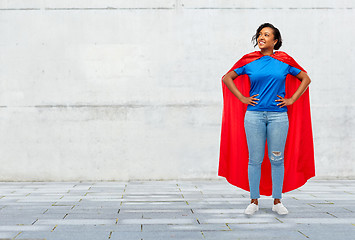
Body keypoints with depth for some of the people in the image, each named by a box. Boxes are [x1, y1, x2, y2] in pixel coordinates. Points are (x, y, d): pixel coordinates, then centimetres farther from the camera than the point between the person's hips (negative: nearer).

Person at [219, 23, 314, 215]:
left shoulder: (284, 61, 6)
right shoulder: (249, 61, 6)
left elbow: (305, 79, 14)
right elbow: (227, 78, 12)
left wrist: (291, 100, 4)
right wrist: (242, 98, 4)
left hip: (278, 116, 0)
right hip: (254, 115, 0)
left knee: (277, 159, 3)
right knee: (255, 159, 2)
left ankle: (277, 201, 14)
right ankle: (254, 201, 12)